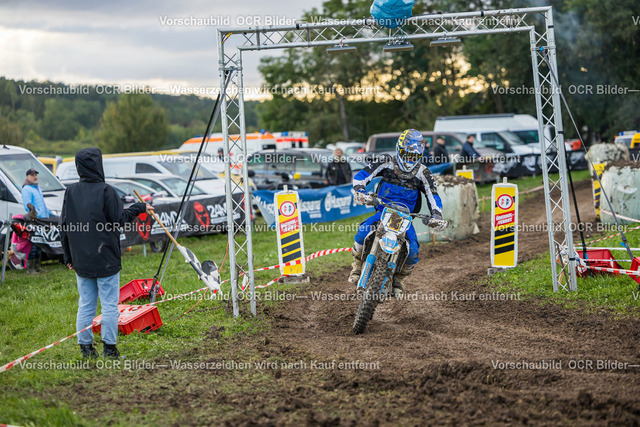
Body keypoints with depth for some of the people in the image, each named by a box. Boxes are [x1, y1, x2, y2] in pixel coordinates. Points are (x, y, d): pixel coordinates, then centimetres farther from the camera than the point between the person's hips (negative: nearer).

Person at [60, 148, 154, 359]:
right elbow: (119, 219, -9)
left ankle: (86, 346, 12)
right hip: (106, 260, -5)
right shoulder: (105, 191, -11)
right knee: (110, 305, 1)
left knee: (85, 305, 11)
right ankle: (109, 347, 2)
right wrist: (139, 207, 6)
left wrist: (68, 257, 16)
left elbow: (64, 227, 8)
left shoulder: (70, 192, 4)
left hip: (81, 261, 5)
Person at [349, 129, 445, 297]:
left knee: (413, 252, -17)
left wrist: (437, 216, -20)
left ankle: (399, 280, 12)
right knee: (362, 232, -30)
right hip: (382, 212, -1)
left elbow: (433, 196, -3)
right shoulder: (387, 164, -6)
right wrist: (359, 190, -30)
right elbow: (362, 175, -9)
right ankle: (357, 265, -4)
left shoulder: (422, 173, -3)